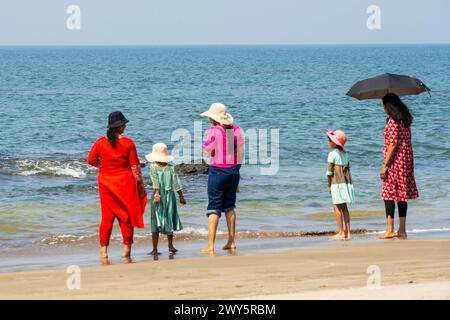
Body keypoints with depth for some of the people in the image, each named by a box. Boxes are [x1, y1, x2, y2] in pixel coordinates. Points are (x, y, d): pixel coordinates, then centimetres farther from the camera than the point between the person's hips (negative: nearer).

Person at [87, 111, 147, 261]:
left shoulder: (100, 142, -3)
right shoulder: (128, 143, -8)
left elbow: (91, 160, 3)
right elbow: (135, 165, -5)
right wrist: (140, 182, 4)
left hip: (106, 182, 2)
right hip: (125, 182, -2)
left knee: (107, 216, 6)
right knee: (126, 215, 7)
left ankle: (103, 250, 2)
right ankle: (127, 248, 10)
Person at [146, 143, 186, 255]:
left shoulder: (153, 167, -6)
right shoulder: (170, 168, 1)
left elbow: (156, 182, -15)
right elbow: (176, 183, 2)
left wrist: (157, 194, -18)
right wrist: (181, 196, 7)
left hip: (158, 194, -2)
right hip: (170, 194, 2)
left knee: (156, 223, 2)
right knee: (169, 220, 14)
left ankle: (155, 249, 0)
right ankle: (170, 246, 20)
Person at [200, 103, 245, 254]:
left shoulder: (213, 131, -14)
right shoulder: (237, 130, 3)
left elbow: (207, 152, -10)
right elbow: (241, 154, 7)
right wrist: (235, 170, 16)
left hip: (217, 171, -5)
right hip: (234, 170, 5)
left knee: (214, 207, -2)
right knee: (230, 206, 17)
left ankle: (210, 245, -5)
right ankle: (231, 242, 19)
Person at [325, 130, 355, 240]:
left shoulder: (332, 154, -8)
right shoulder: (346, 154, 13)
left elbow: (329, 171, -8)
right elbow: (348, 169, 13)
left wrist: (329, 185, 0)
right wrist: (349, 182, 17)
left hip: (337, 182, -7)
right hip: (347, 182, 7)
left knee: (337, 207, -2)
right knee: (344, 207, 11)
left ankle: (341, 232, -5)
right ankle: (348, 232, 9)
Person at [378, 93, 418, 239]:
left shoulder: (393, 120, -12)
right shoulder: (405, 119, 13)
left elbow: (393, 144, -17)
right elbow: (406, 142, 14)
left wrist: (385, 165, -15)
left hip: (395, 161, -8)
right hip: (406, 160, 8)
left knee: (388, 194, -4)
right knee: (402, 194, 10)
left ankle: (390, 230, -8)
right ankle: (402, 230, 11)